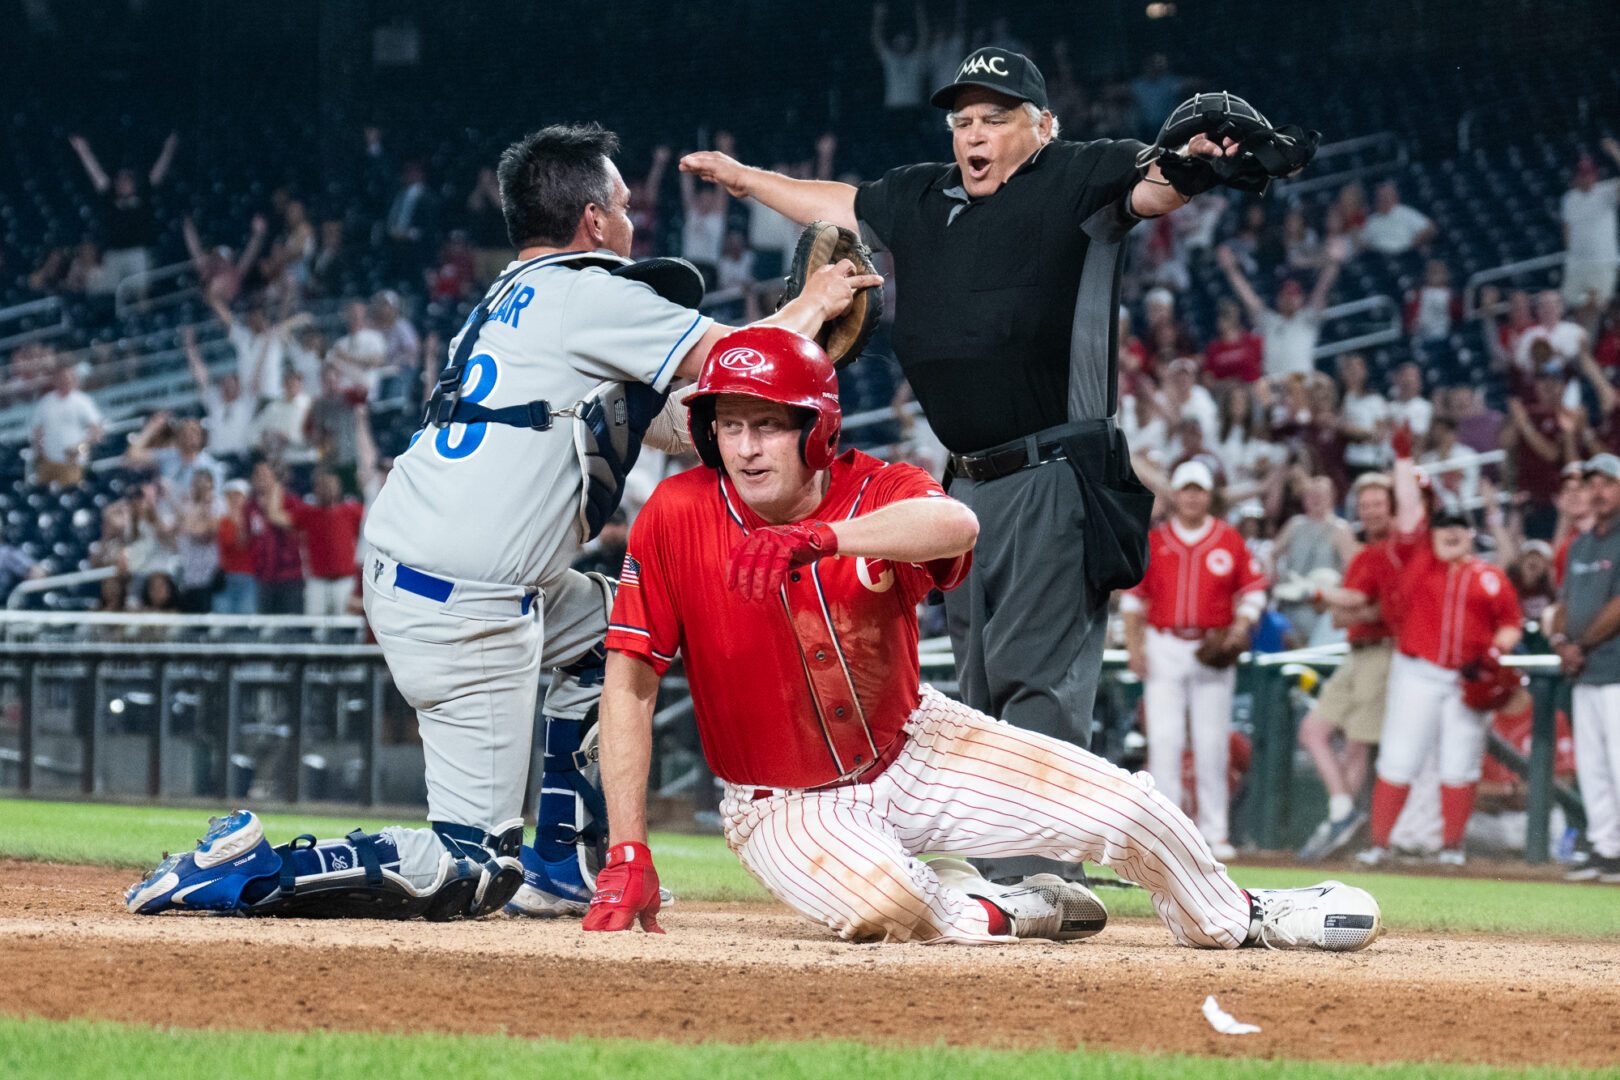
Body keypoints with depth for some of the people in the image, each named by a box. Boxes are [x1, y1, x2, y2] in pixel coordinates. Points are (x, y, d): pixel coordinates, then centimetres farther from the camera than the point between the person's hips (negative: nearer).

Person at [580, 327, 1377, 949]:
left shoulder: (877, 494, -16)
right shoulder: (677, 517, -17)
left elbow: (956, 524, -43)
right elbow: (630, 683, -17)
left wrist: (817, 538, -61)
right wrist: (627, 859, -23)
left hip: (916, 746, 2)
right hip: (788, 807, -2)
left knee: (1125, 806, -7)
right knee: (884, 909, -35)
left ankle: (1234, 918, 26)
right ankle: (999, 910, 2)